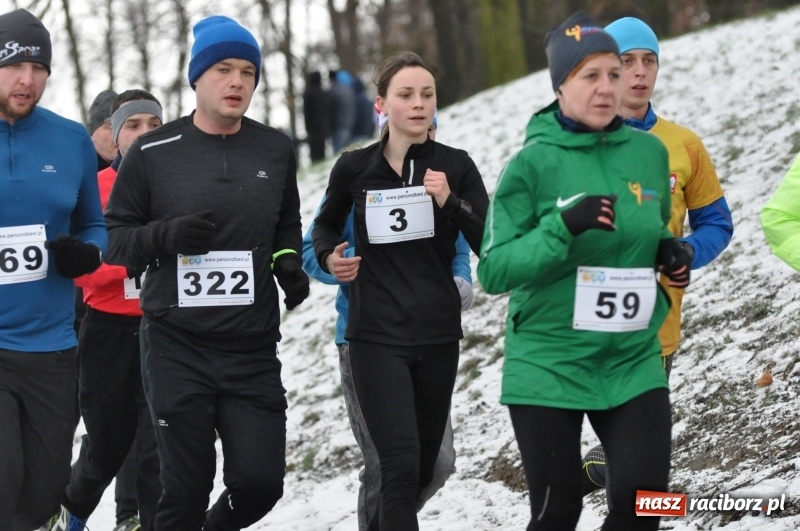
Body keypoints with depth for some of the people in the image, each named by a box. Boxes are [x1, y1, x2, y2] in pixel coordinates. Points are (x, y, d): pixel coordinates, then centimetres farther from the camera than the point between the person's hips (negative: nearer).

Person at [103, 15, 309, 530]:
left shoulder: (276, 150, 8)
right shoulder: (152, 152, -1)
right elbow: (114, 237, 3)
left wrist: (289, 263, 3)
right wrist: (165, 236, -16)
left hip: (253, 349, 2)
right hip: (176, 348, -2)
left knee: (260, 482, -3)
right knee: (186, 489, -2)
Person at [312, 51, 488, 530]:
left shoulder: (456, 167, 0)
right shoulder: (355, 168, 0)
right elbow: (326, 225, 20)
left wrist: (450, 202, -19)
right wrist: (329, 256, -1)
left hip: (438, 336, 2)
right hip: (377, 336, -2)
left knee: (423, 470, 12)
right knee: (401, 465, -17)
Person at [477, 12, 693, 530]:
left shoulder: (649, 152, 4)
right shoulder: (533, 164, -9)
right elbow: (494, 270, -12)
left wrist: (670, 253, -1)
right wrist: (563, 227, -25)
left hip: (633, 363, 3)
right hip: (548, 364, -3)